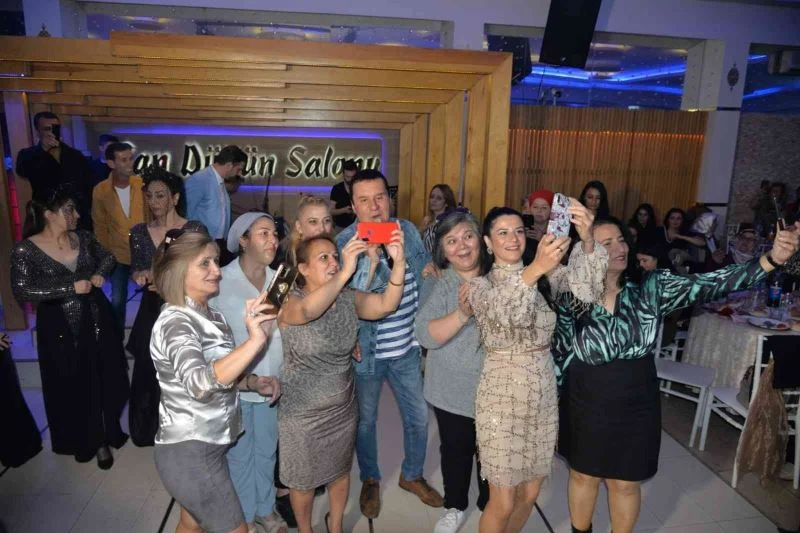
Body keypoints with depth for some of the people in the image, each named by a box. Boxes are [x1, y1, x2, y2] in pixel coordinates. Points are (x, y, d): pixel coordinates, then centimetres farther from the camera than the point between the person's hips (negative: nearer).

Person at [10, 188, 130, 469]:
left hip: (97, 321, 4)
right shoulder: (25, 250, -13)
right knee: (74, 389, 9)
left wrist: (100, 273, -5)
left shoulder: (83, 238, -1)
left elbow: (107, 256, 16)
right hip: (62, 331, -4)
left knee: (106, 380, 14)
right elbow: (22, 291, -21)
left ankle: (109, 432, 35)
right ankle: (90, 441, 28)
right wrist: (71, 288, -24)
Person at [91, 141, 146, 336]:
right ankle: (118, 336, 29)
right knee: (118, 299, 10)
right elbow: (100, 226, 4)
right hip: (118, 254, 1)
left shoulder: (142, 184, -10)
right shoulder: (100, 190, -7)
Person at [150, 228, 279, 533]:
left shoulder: (210, 315, 4)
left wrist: (255, 383, -2)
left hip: (209, 444, 8)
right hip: (189, 451, -8)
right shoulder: (174, 322, -23)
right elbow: (199, 383, -40)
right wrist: (255, 341, -48)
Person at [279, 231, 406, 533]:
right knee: (304, 480, 17)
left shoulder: (349, 299, -5)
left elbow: (386, 305, -21)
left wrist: (398, 262, -35)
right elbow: (308, 310, -43)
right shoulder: (290, 302, -18)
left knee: (340, 472, 23)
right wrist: (347, 271, -52)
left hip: (344, 409, 4)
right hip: (303, 414, -4)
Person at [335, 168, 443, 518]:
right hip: (366, 349, -3)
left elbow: (426, 277, 10)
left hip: (406, 346, 4)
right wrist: (370, 258, -38)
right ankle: (370, 480, 43)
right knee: (365, 421, 17)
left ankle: (412, 475, 42)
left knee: (418, 417, 16)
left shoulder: (408, 230, -4)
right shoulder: (344, 243, -18)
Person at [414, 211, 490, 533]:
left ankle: (489, 506, 44)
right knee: (455, 451, 17)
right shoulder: (435, 285, -10)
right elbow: (425, 336, -23)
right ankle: (455, 506, 43)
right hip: (453, 391, -1)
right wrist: (462, 314, -36)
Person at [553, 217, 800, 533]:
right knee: (583, 475, 20)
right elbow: (558, 353, -3)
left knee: (625, 483, 17)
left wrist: (772, 259, -34)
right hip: (585, 407, 0)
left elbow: (707, 286, -22)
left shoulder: (651, 288, -10)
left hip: (635, 408, 0)